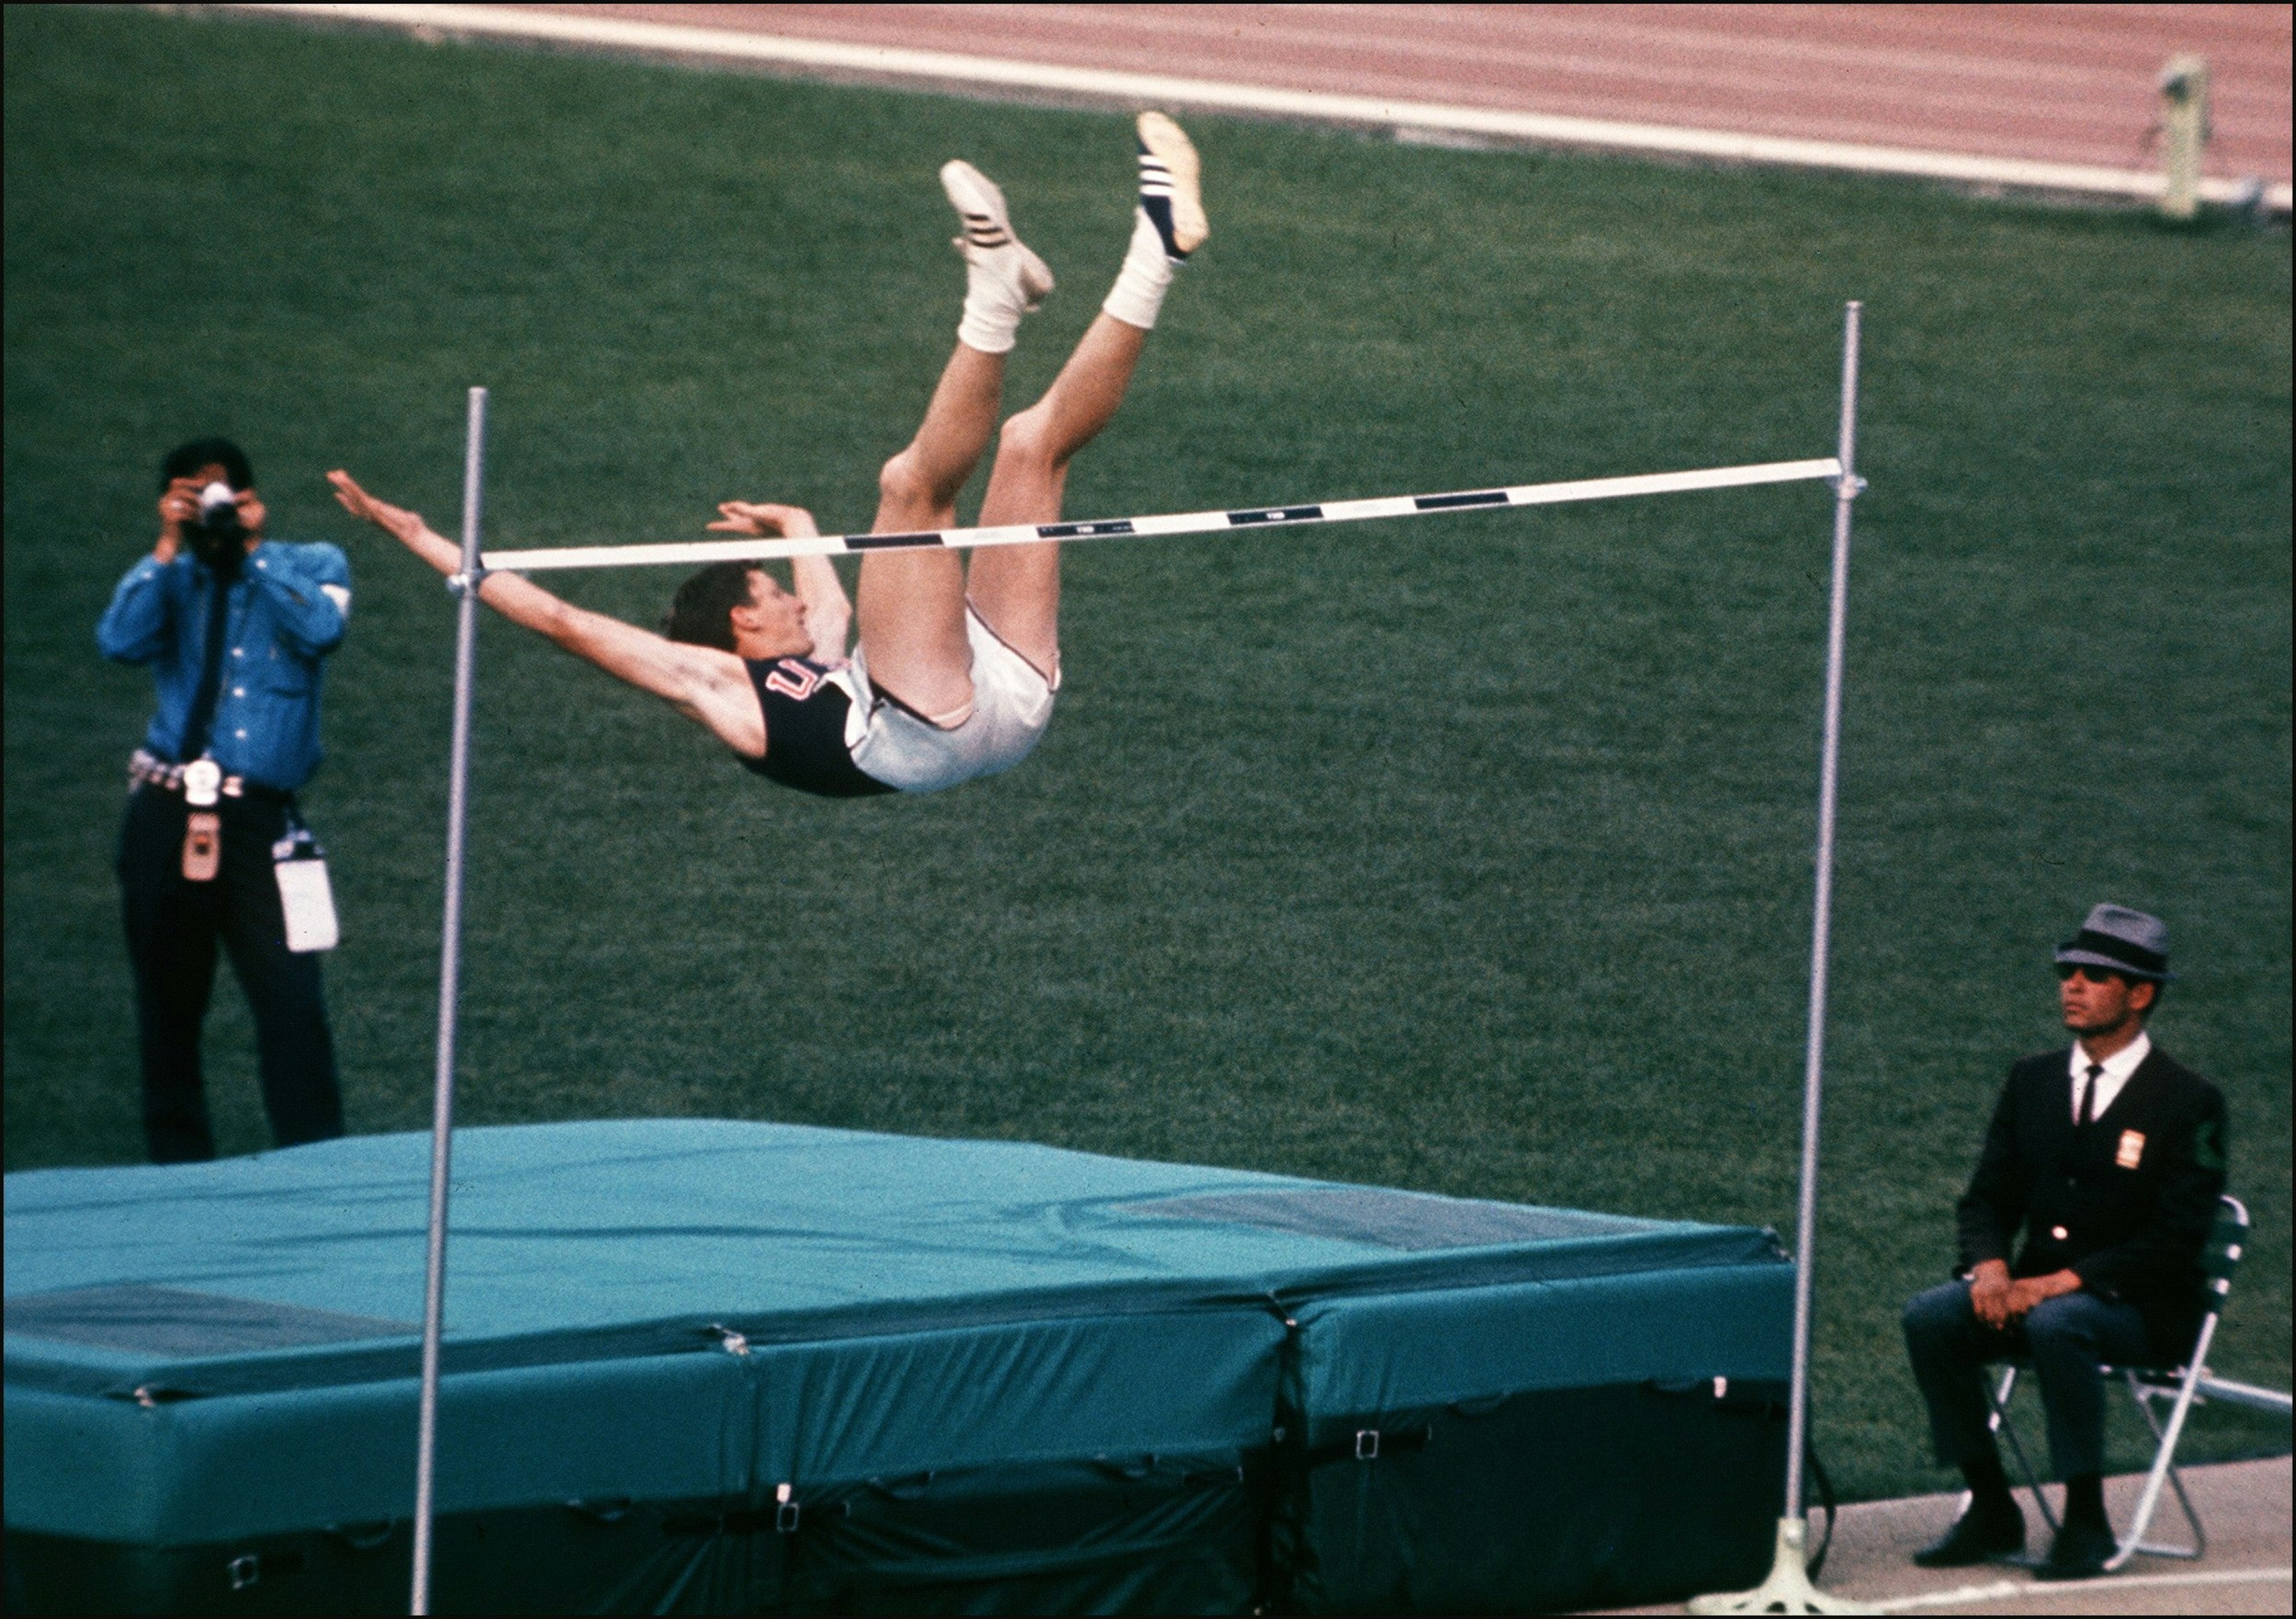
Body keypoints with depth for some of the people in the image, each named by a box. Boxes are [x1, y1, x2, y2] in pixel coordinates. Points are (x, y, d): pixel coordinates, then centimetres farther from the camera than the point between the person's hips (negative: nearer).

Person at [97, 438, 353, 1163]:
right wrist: (170, 547, -7)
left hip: (259, 820, -2)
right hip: (167, 819, 2)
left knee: (292, 1002, -13)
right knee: (168, 1007, 7)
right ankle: (179, 1172, 16)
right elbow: (120, 641, -8)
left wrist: (251, 549, -8)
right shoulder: (168, 581, 12)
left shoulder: (310, 566, 9)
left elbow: (321, 630, -12)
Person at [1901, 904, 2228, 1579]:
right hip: (2039, 1289, 6)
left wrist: (2066, 1281, -24)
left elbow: (2176, 1237, -14)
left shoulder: (2187, 1102, -7)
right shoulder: (2034, 1080, 11)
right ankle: (1991, 1510, -12)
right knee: (1930, 1317, -22)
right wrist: (1989, 1265, -13)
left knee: (2057, 1325, -38)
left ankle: (2086, 1522, -27)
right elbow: (1987, 1196, 11)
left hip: (2144, 1310, -6)